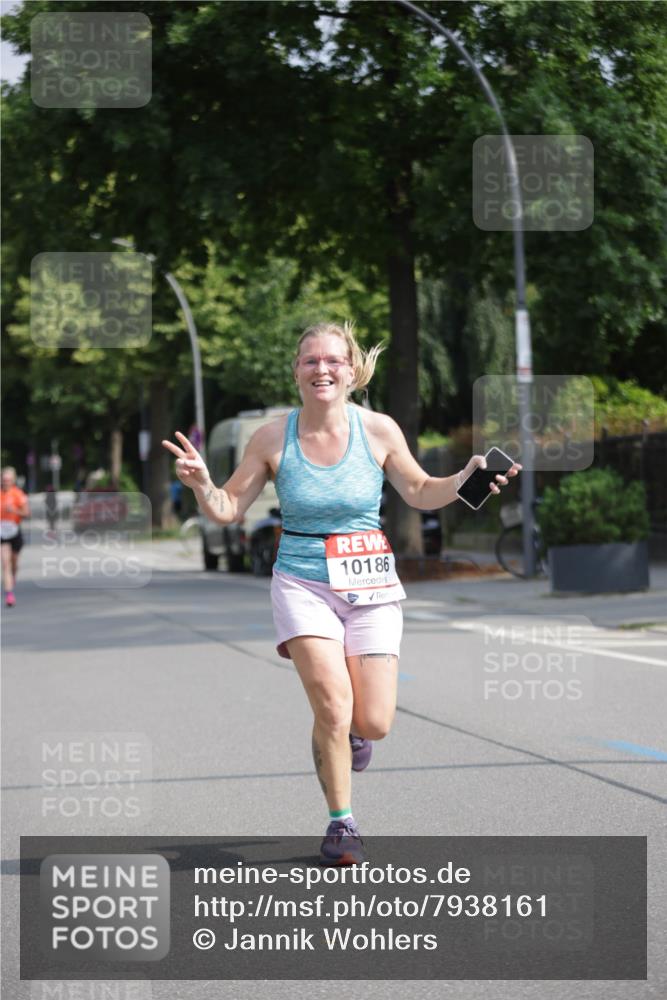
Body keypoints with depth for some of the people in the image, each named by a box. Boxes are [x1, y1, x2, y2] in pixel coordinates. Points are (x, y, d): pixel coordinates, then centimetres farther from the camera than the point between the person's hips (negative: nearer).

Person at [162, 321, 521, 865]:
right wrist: (201, 483, -17)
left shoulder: (379, 430, -4)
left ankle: (349, 733, 33)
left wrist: (466, 478, -7)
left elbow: (419, 492, 12)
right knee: (333, 708, -17)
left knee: (374, 724, -7)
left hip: (371, 584, 1)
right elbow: (227, 509, 3)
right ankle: (342, 824, 5)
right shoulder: (273, 438, -5)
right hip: (303, 583, -1)